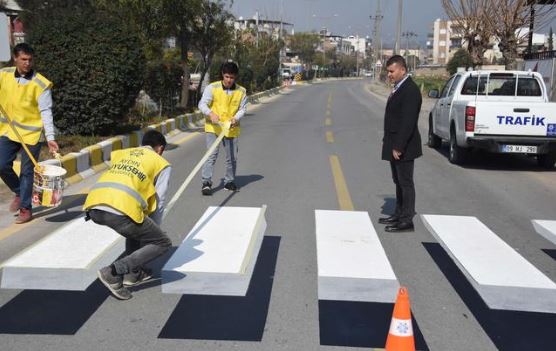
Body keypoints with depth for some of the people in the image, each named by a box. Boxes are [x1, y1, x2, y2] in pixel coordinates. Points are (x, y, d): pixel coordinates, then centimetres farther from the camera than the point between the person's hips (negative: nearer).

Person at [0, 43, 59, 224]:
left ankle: (26, 209, 15)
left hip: (31, 133, -4)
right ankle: (19, 192, 27)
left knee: (27, 172, 2)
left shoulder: (41, 84, -14)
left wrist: (50, 137, -21)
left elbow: (46, 112, -15)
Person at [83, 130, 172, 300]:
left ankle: (133, 273, 29)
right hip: (120, 210, -6)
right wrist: (152, 232, 33)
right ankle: (113, 272, -3)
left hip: (93, 207, 7)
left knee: (136, 226, 34)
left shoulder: (122, 153, 33)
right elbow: (158, 202, 18)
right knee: (162, 243, 11)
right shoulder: (161, 163, 20)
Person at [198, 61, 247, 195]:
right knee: (211, 154, -13)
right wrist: (211, 113, -28)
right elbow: (202, 104, -9)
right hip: (213, 127, -3)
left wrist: (236, 118, -18)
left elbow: (242, 109, 3)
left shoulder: (241, 91, 0)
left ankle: (229, 182, 25)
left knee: (232, 157, 10)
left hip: (232, 129, 3)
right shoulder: (212, 87, -7)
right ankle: (206, 182, -12)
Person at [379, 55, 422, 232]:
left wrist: (398, 147, -24)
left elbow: (408, 122, -24)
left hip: (403, 147, -10)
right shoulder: (399, 88, 13)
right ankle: (399, 214, 27)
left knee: (406, 183, -2)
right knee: (399, 181, 17)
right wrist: (390, 143, 14)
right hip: (395, 145, 10)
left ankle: (407, 220, 5)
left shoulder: (410, 90, -19)